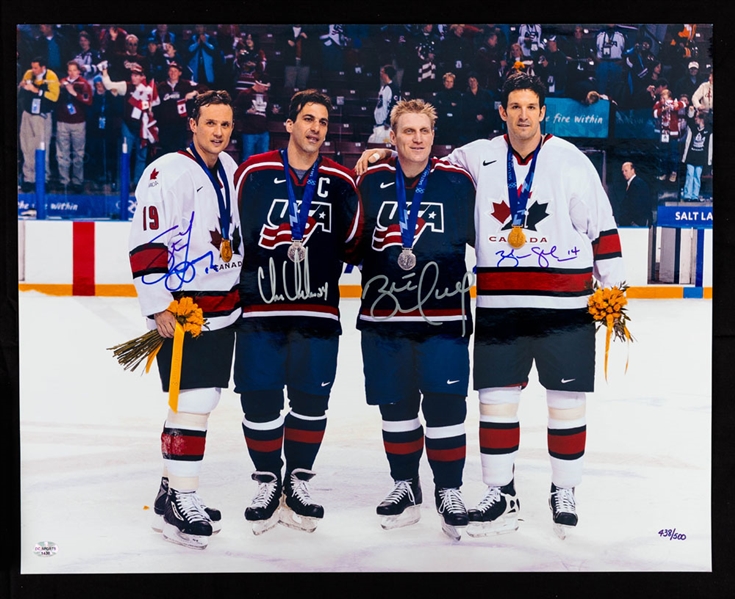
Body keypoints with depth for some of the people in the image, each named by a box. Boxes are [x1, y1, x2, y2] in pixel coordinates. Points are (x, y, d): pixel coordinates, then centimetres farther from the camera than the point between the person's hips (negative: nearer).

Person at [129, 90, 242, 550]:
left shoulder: (230, 169, 12)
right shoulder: (168, 173, -13)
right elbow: (145, 244, -16)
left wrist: (241, 288, 21)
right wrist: (158, 306, -18)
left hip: (223, 306, 8)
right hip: (180, 309, -8)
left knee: (202, 402, 13)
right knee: (192, 402, -10)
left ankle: (173, 489, 27)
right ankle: (179, 504, 2)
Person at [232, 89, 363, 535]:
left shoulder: (341, 181, 6)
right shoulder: (253, 172, 1)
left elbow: (353, 244, 13)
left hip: (317, 310, 1)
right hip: (258, 306, -1)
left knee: (311, 400, 5)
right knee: (259, 399, 2)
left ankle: (298, 482, 24)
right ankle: (267, 482, 22)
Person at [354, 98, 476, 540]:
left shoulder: (458, 182, 0)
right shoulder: (371, 182, 4)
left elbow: (482, 238, 8)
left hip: (443, 314, -2)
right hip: (384, 314, 2)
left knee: (445, 404, -1)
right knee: (396, 404, 11)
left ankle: (450, 490, 16)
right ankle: (405, 486, 27)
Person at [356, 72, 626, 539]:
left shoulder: (571, 160, 0)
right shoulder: (479, 157, 6)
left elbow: (602, 225, 1)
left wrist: (611, 285, -1)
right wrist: (386, 154, 2)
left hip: (565, 304, -2)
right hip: (498, 305, 2)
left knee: (567, 399, 5)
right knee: (496, 397, 5)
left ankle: (564, 493, 23)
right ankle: (501, 496, 19)